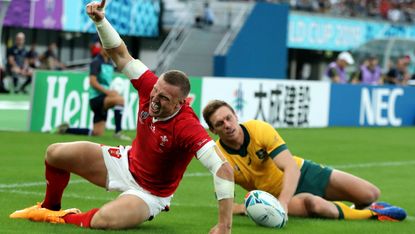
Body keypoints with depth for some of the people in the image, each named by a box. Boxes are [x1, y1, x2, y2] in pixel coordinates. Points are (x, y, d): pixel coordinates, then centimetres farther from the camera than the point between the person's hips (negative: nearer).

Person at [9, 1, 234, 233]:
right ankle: (50, 207, 32)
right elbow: (120, 54, -10)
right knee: (55, 153, 3)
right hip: (127, 162, 6)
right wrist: (100, 20, -26)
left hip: (149, 193, -6)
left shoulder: (188, 127, -38)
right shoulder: (150, 86, -20)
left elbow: (224, 168, -45)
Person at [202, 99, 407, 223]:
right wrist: (247, 207, -36)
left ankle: (361, 207, 30)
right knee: (310, 203, -38)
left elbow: (291, 167, -28)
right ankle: (370, 214, -11)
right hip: (275, 195, -1)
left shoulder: (260, 129, -21)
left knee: (370, 194, -11)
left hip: (302, 173, 1)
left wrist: (282, 203, -45)